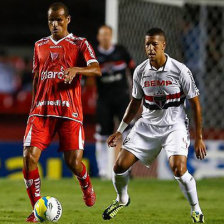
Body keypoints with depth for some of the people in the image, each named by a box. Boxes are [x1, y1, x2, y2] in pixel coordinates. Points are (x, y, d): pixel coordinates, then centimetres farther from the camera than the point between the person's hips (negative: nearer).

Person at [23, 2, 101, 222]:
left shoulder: (80, 44, 4)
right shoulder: (40, 45, 17)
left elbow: (97, 69, -11)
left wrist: (76, 69, -30)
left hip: (69, 111, -3)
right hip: (41, 110, 3)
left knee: (73, 162, -8)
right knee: (29, 156, -14)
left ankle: (86, 186, 28)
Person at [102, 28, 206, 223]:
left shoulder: (180, 70, -13)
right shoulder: (140, 71, -1)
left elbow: (195, 104, -6)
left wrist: (199, 138, -7)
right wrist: (120, 131, 12)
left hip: (174, 126, -4)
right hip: (147, 126, 4)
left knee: (179, 170, -25)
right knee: (120, 165, -5)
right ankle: (122, 199, 27)